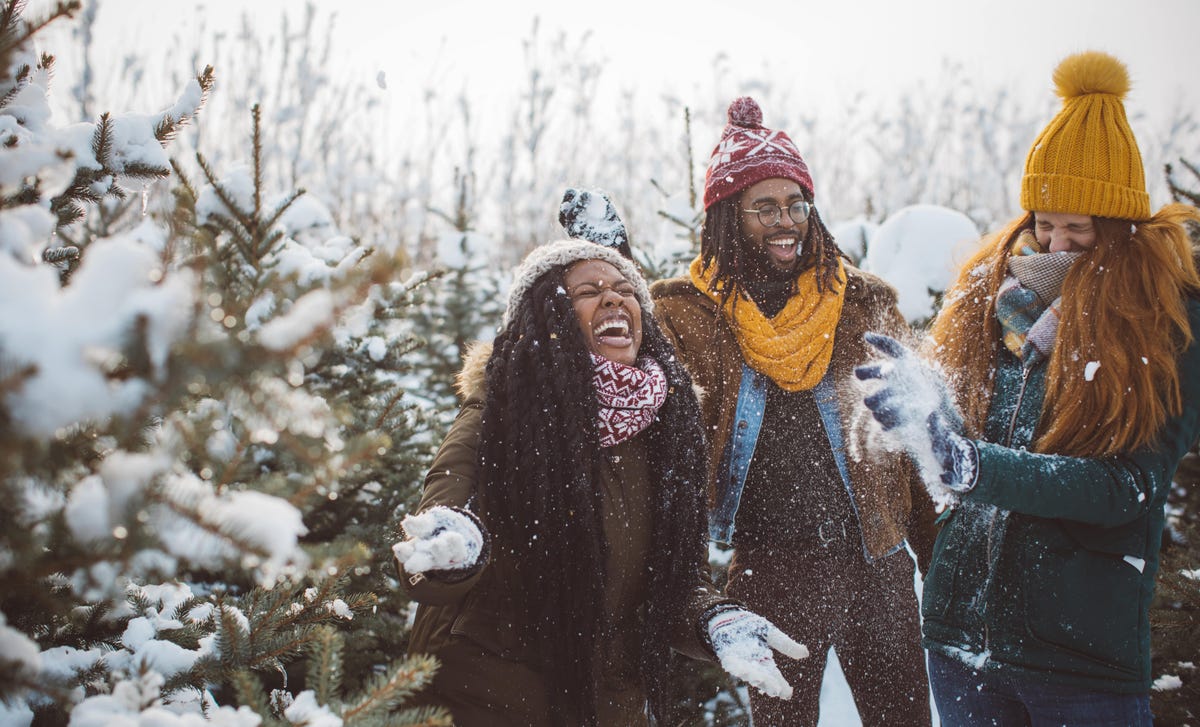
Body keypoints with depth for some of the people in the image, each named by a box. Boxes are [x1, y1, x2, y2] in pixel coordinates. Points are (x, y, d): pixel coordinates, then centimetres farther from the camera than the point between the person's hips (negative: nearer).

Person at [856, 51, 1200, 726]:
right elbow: (958, 431, 3)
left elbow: (1127, 487, -16)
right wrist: (927, 404, -20)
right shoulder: (996, 293, 4)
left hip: (1088, 656, -3)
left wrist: (968, 463, -27)